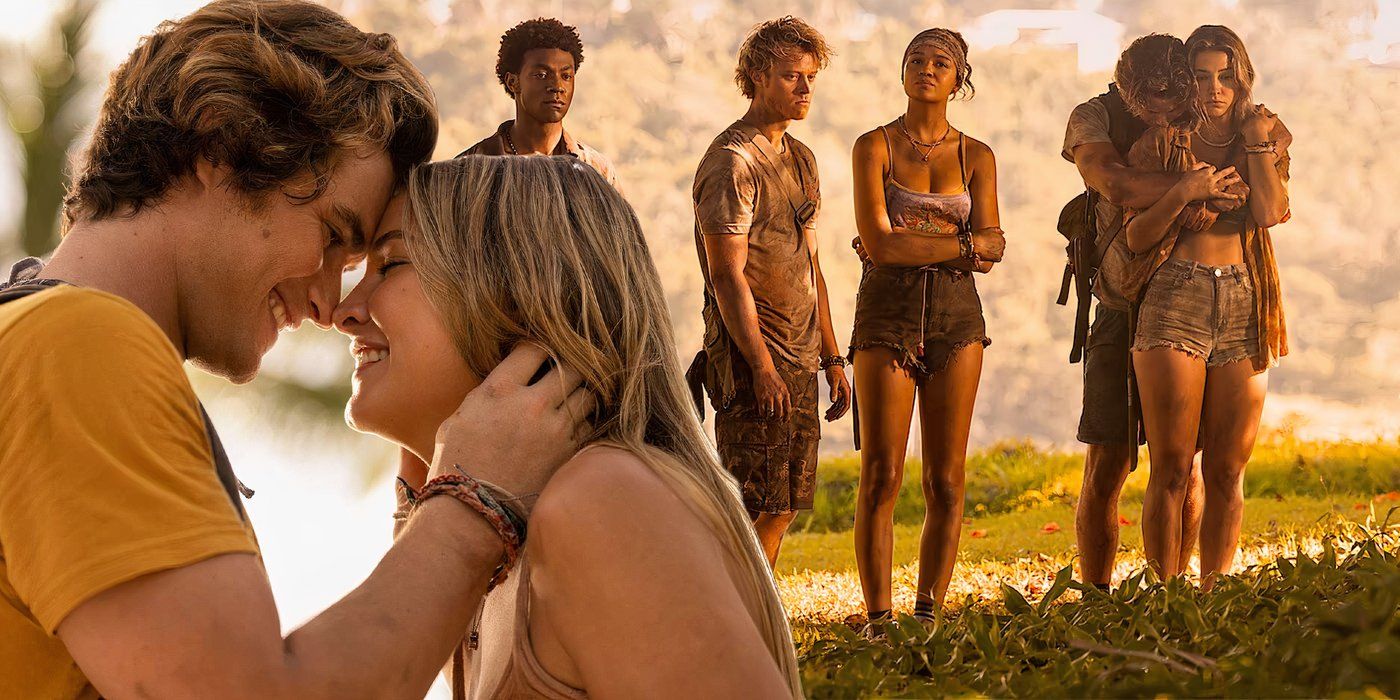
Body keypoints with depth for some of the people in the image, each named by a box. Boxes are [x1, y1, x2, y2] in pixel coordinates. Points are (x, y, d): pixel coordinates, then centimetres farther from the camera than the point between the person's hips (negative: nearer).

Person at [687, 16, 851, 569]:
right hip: (753, 362, -8)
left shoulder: (801, 159, 17)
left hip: (800, 363, 8)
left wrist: (832, 358, 18)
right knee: (750, 509, -10)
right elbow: (727, 276, -15)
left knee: (782, 509, 8)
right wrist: (762, 368, -19)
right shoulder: (731, 161, -11)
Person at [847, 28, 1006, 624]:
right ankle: (879, 617, -4)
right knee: (881, 476, -7)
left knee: (946, 481, 1)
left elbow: (993, 245, -1)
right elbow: (878, 242, -9)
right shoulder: (875, 146, 3)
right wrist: (962, 244, -7)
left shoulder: (975, 156, 12)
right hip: (887, 313, -3)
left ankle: (928, 613, 7)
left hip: (956, 313, 3)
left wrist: (911, 242, -14)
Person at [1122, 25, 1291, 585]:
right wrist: (1182, 193, -12)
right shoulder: (1161, 144, 9)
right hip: (1175, 298, -2)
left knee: (1228, 469, 2)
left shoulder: (1267, 140, 14)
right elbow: (1136, 235, 2)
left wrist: (1256, 142, -2)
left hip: (1246, 307, 2)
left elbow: (1271, 212, -3)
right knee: (1171, 466, -8)